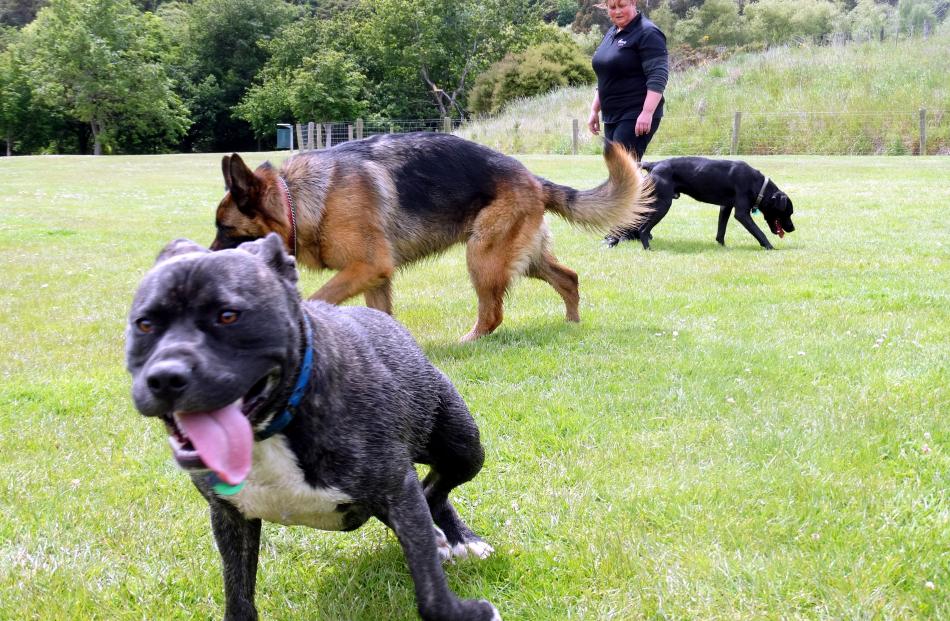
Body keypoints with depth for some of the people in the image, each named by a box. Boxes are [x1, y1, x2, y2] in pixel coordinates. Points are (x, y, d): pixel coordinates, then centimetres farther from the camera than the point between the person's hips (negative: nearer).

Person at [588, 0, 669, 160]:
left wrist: (647, 113, -27)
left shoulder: (647, 33, -10)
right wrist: (594, 110, 21)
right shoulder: (611, 33, 17)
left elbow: (658, 78, -18)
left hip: (636, 117, -9)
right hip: (612, 117, 9)